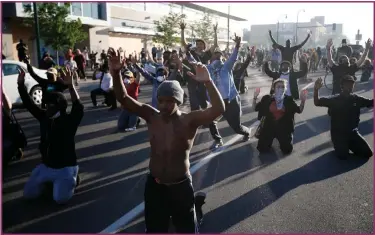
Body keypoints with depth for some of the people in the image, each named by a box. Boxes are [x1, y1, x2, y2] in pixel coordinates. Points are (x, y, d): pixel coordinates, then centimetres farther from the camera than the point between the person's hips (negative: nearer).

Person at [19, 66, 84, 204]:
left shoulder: (69, 121, -16)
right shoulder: (44, 117, 1)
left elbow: (79, 108, -34)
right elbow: (29, 104, 3)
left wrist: (70, 86, -47)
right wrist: (21, 84, -9)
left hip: (65, 167, -6)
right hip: (46, 166, 6)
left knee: (60, 199, -18)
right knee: (28, 194, 6)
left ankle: (71, 179, 12)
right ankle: (51, 180, 29)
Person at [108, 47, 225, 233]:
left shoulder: (189, 120, -17)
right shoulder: (152, 116, -8)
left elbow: (218, 109, -31)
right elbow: (124, 99, -12)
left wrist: (207, 82, -44)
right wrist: (116, 73, -27)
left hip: (180, 187, -3)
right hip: (154, 185, 3)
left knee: (187, 229, 20)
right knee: (154, 229, 23)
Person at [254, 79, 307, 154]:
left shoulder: (289, 99, -4)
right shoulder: (267, 99, -4)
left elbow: (299, 111, -1)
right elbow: (255, 108, -1)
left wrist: (303, 101, -18)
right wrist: (255, 98, -18)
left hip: (284, 128, 0)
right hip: (269, 127, 0)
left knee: (287, 150, -4)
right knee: (262, 149, -2)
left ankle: (281, 140, 29)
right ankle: (270, 140, 32)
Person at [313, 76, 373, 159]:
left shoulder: (357, 99, -1)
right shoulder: (334, 99, -13)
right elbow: (317, 103, -20)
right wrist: (316, 89, -39)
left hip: (352, 132, 4)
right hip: (338, 133, -4)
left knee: (368, 153, -2)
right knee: (343, 156, -17)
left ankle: (349, 145, 23)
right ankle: (338, 145, 16)